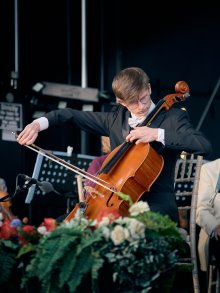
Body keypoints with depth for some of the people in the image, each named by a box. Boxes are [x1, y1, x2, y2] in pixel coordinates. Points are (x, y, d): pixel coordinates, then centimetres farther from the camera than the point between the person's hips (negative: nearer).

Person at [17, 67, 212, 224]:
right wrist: (39, 123, 1)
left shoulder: (172, 117, -2)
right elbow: (73, 116, 20)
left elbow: (205, 146, -18)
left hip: (156, 206, -6)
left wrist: (158, 134, -23)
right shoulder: (116, 119, 15)